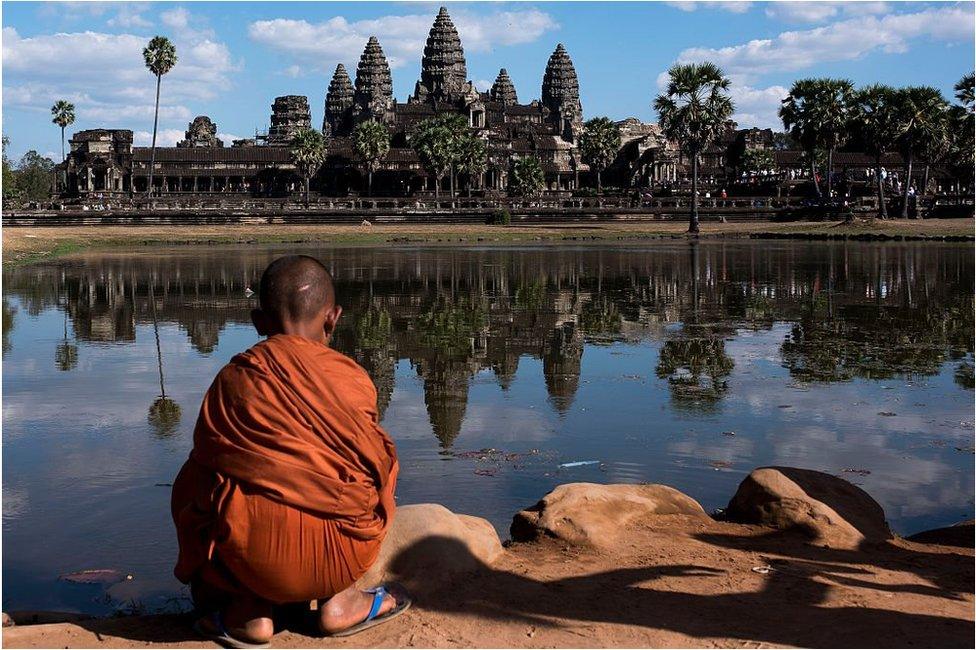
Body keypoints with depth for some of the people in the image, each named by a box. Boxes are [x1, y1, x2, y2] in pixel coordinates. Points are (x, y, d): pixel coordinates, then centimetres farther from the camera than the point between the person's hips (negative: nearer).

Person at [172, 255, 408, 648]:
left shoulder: (231, 380, 3)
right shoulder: (354, 380, -1)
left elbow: (202, 472, 11)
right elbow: (378, 466, 12)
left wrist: (201, 574, 27)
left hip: (255, 558, 0)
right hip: (341, 558, 0)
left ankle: (250, 612, 15)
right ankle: (340, 600, 17)